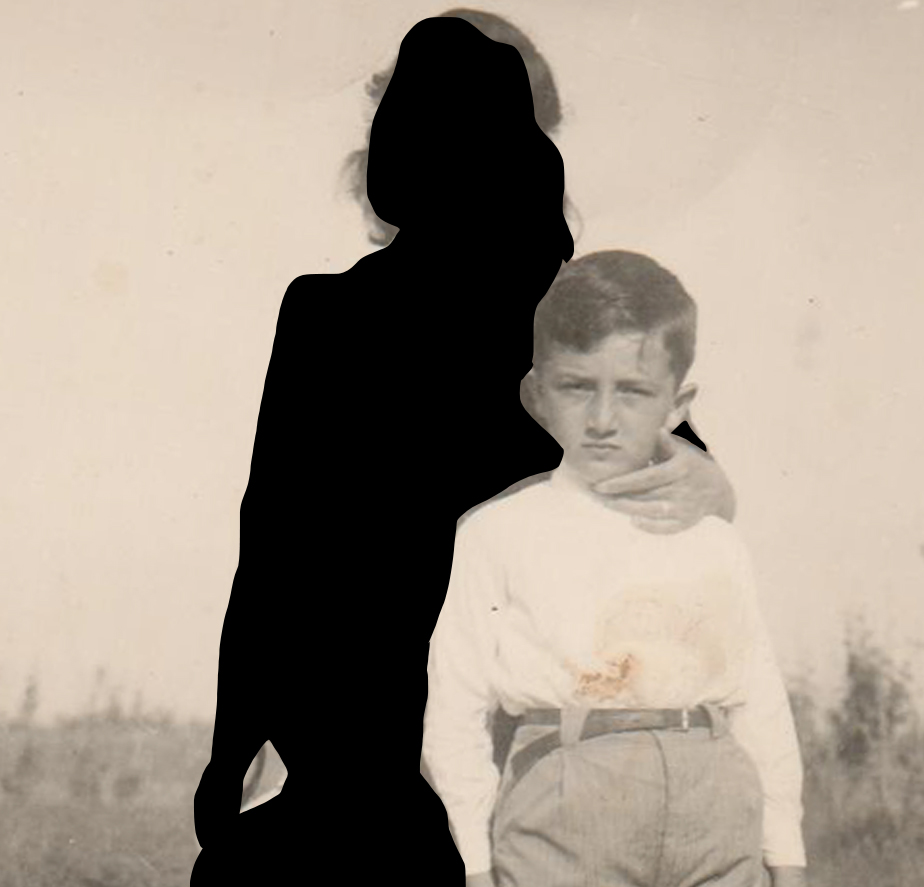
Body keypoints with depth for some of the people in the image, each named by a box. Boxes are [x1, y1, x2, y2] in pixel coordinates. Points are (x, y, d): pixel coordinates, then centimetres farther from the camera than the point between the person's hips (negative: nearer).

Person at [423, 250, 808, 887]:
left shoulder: (714, 544, 14)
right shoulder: (497, 535, 6)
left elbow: (762, 708, 16)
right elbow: (454, 713, 4)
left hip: (715, 797, 3)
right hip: (564, 808, -3)